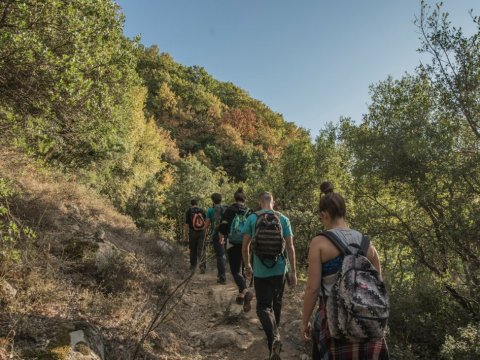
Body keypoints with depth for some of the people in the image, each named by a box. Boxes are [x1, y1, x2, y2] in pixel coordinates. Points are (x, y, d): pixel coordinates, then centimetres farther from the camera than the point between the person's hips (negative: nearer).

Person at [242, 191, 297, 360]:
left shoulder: (252, 218, -4)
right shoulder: (283, 219, -3)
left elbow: (245, 246, -1)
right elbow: (290, 247, -4)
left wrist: (247, 266, 14)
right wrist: (293, 272, 1)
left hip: (260, 271, -2)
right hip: (280, 270, 2)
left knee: (263, 306, 5)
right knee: (276, 303, 20)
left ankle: (274, 338, -17)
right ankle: (274, 334, 36)